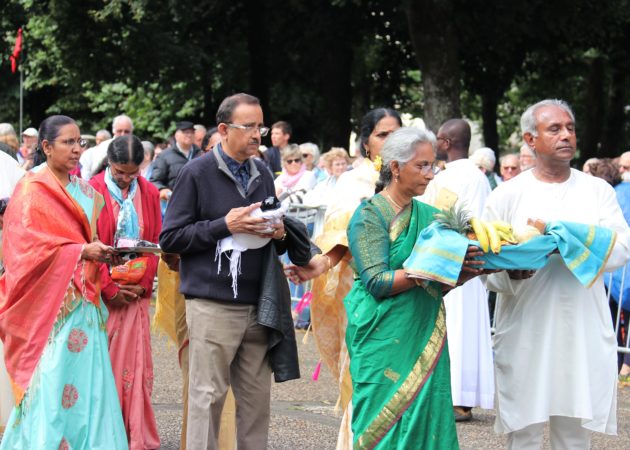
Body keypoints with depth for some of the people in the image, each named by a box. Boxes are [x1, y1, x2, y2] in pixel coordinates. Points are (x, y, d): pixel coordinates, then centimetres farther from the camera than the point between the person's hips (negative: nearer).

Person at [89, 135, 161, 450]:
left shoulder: (149, 194, 7)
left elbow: (155, 243, 8)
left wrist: (143, 283, -5)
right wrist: (110, 289, -11)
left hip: (136, 292, 3)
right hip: (102, 293, -3)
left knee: (135, 362, 3)